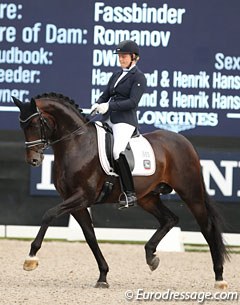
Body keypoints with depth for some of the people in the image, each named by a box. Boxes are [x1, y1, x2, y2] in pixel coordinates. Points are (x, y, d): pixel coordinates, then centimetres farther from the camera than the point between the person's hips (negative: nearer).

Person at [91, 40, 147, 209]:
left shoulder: (138, 77, -4)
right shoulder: (116, 75, 19)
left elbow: (133, 102, -15)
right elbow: (105, 95, 20)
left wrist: (109, 106, -21)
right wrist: (97, 105, -2)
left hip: (125, 120, -9)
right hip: (108, 119, 9)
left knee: (117, 151, -26)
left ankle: (130, 193, -21)